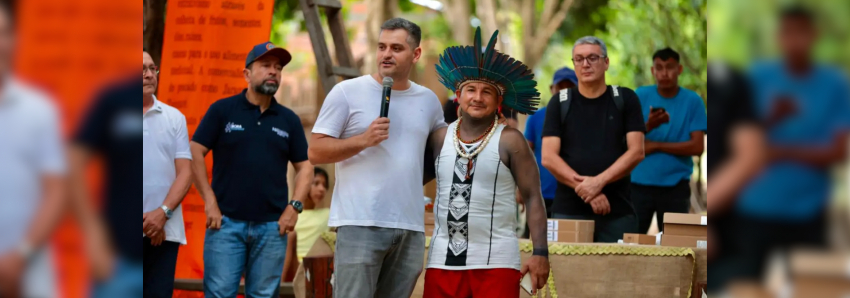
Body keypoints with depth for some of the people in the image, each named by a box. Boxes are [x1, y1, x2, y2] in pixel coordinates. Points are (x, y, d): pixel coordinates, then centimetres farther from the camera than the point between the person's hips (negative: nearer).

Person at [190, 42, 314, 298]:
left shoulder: (289, 120, 12)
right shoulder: (222, 110, 3)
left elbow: (304, 166, 14)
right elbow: (195, 153, 0)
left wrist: (294, 207, 0)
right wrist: (209, 201, -6)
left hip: (272, 226, 3)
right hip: (226, 222, -3)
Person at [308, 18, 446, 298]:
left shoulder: (428, 100, 14)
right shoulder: (347, 92, 0)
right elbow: (315, 151, -3)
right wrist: (364, 140, -14)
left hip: (411, 229, 5)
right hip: (361, 224, -5)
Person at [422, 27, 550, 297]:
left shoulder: (509, 141, -2)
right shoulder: (439, 139, 9)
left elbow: (533, 197, -3)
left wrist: (540, 253, -11)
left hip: (496, 262, -4)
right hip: (444, 260, 4)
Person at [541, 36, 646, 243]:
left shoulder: (625, 100, 6)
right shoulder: (560, 103, 7)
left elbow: (636, 152, -1)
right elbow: (548, 157, -2)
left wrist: (599, 181, -15)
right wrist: (584, 188, -13)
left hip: (617, 211, 0)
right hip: (569, 210, 0)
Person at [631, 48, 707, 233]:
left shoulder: (693, 101, -1)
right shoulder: (641, 96, 1)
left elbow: (697, 147, -6)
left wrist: (656, 145, -11)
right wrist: (649, 126, -24)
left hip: (676, 186, 0)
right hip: (639, 183, 0)